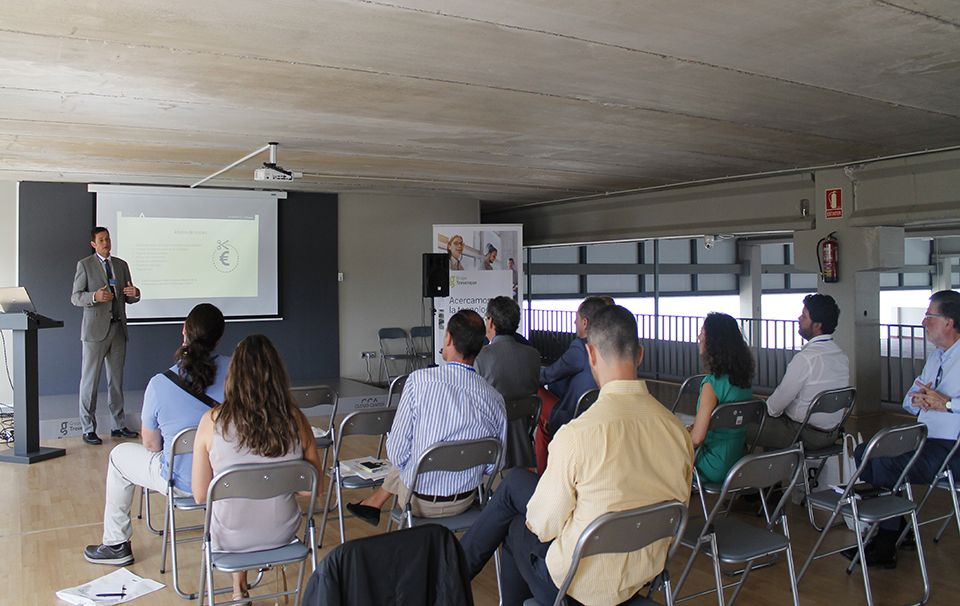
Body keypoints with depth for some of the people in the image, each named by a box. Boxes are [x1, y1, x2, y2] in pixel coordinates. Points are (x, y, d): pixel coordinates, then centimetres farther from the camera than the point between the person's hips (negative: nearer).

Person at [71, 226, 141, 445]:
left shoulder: (121, 265, 13)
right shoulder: (84, 265, 0)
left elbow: (128, 298, 14)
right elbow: (75, 297, -5)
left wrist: (134, 294, -9)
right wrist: (94, 297, -24)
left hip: (118, 328, 5)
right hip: (95, 329, -5)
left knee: (116, 379, 11)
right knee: (90, 379, -2)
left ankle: (118, 425, 18)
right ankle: (88, 429, 4)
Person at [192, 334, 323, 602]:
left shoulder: (212, 422, -19)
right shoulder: (295, 420, -15)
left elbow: (200, 495, -11)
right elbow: (316, 480, -3)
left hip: (230, 539, -1)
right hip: (282, 533, 1)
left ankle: (239, 588, 45)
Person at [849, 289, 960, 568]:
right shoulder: (936, 356, 19)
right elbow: (908, 400, 20)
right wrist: (916, 399, -2)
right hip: (924, 439, 9)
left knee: (884, 464, -22)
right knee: (863, 453, 1)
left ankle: (885, 547, -4)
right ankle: (897, 529, 9)